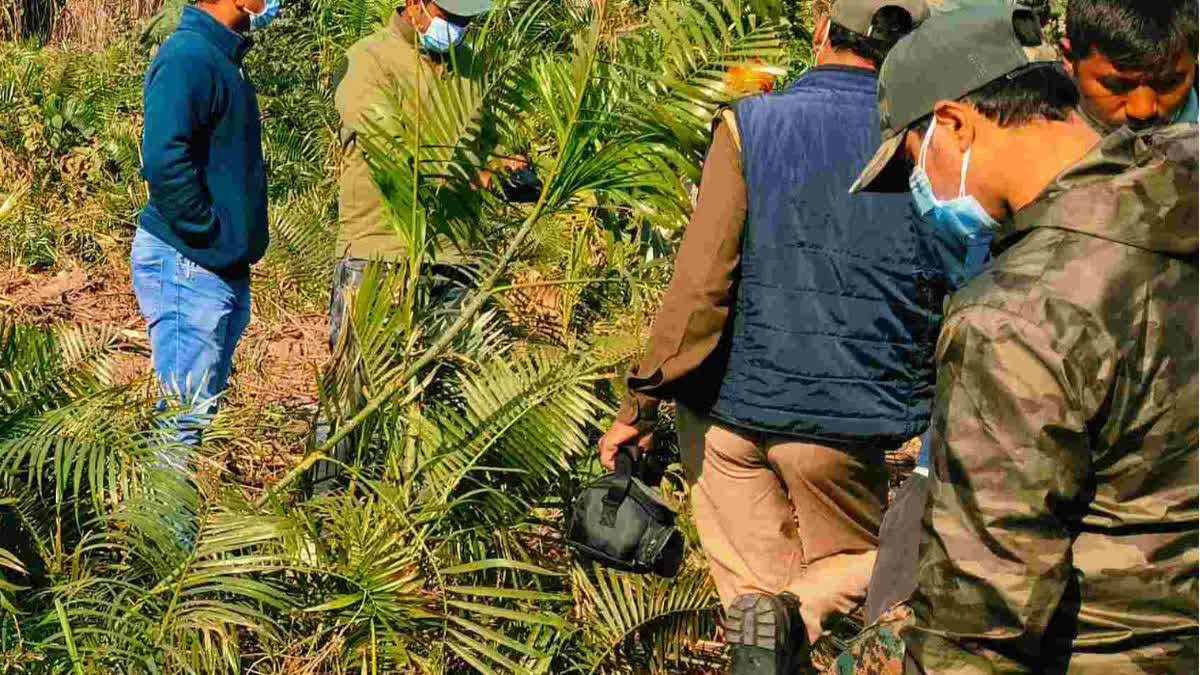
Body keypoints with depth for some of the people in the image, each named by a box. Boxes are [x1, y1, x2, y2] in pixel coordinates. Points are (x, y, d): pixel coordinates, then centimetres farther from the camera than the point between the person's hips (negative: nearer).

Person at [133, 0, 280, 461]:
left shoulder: (218, 58, 14)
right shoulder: (188, 56, -17)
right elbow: (164, 161, -28)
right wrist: (212, 237, -20)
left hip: (225, 268, 10)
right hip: (187, 266, -10)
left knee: (208, 406, 16)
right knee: (185, 415, -7)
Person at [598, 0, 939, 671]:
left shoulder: (750, 124, -7)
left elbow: (701, 282, -13)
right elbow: (950, 295, 4)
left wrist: (641, 403, -6)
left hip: (728, 404, 1)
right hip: (844, 422, 0)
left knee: (755, 558, 21)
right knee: (864, 559, 20)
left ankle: (758, 606, -13)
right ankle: (796, 614, -13)